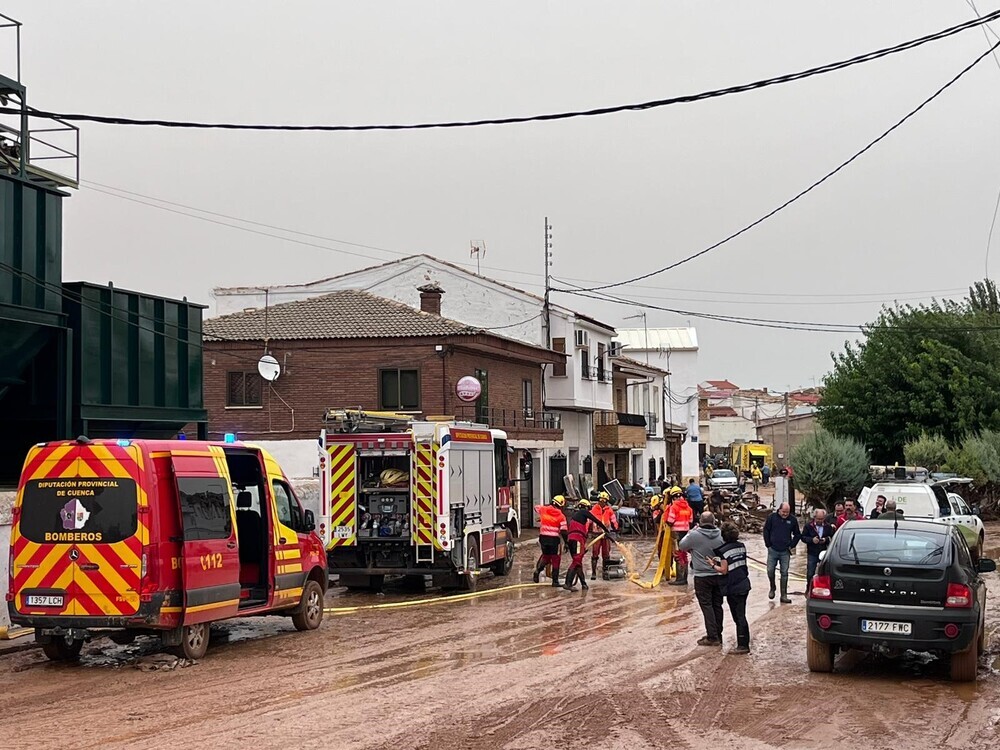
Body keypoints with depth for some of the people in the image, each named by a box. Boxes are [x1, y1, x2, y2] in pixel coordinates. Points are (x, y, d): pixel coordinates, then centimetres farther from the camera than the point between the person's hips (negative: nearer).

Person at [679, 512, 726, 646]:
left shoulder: (695, 535, -16)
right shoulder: (720, 535, -5)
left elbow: (682, 545, 0)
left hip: (702, 577, -4)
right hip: (719, 575, 4)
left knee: (707, 606, 1)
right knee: (717, 605, 13)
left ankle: (712, 637, -2)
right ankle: (718, 635, 20)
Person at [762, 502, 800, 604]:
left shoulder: (792, 520, 0)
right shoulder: (772, 517, -3)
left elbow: (797, 534, 10)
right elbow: (766, 531, 3)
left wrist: (791, 545, 2)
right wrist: (768, 544, -1)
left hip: (785, 551, 0)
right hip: (773, 550, 0)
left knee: (784, 573, 2)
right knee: (770, 570, 0)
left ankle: (784, 596, 6)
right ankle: (772, 588, 27)